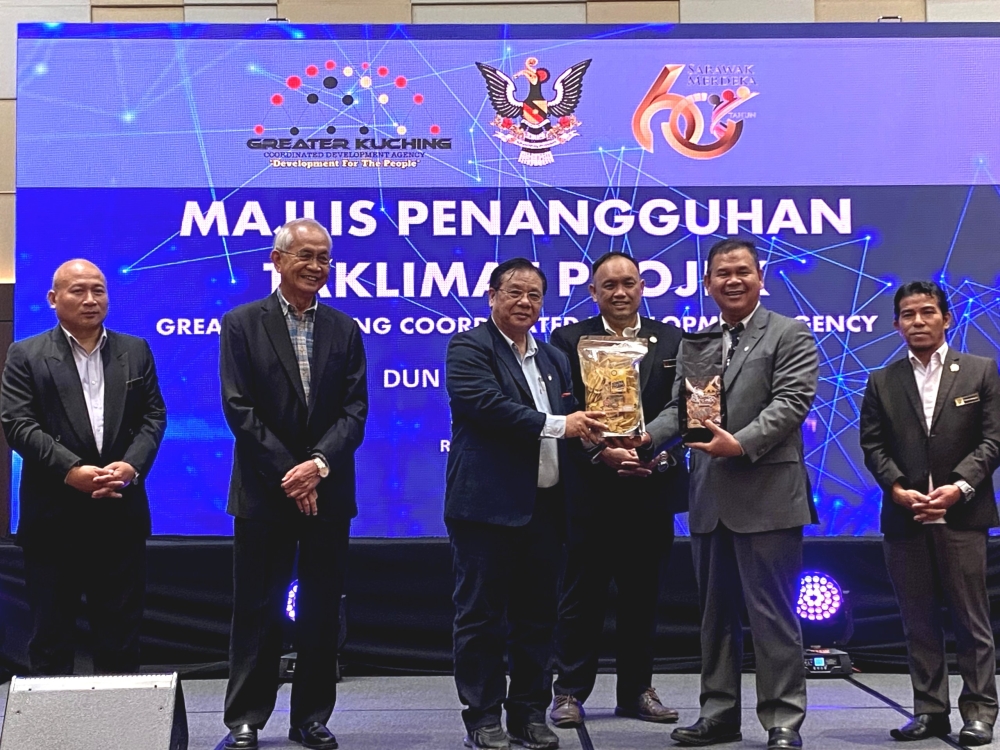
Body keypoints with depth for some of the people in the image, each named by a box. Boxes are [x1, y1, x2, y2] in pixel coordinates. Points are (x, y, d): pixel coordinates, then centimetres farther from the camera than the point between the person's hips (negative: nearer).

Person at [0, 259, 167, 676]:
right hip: (53, 515, -2)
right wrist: (71, 470, -18)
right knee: (51, 631, 6)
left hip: (121, 513, 2)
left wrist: (131, 465, -12)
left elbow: (153, 416, 6)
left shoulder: (136, 351, 11)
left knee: (121, 630, 8)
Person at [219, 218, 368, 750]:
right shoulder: (242, 324, 0)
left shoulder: (345, 330, 9)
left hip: (327, 491, 3)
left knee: (321, 610, 8)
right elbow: (239, 408, -6)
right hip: (264, 492, -2)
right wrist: (289, 473, -12)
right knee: (257, 609, 3)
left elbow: (355, 411, 2)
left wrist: (318, 464, -14)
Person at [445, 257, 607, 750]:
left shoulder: (554, 359, 19)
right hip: (488, 506, -6)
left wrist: (597, 440, -2)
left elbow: (572, 422, 19)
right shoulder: (469, 348, -4)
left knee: (536, 616, 11)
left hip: (544, 507, 7)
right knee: (481, 616, 1)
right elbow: (487, 404, -18)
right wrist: (556, 426, -18)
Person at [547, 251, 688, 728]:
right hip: (590, 489, -2)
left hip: (651, 489, 3)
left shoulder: (671, 340, 8)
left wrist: (665, 450, -13)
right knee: (581, 596, 5)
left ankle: (637, 689, 24)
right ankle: (570, 691, 15)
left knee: (642, 595, 12)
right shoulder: (568, 340, 1)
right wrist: (600, 451, -19)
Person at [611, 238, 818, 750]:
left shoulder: (789, 335, 0)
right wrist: (646, 438, -7)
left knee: (772, 614, -2)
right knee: (716, 613, 14)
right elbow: (679, 408, 12)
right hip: (710, 500, 6)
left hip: (766, 497, -6)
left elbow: (791, 402, -12)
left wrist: (741, 443, -25)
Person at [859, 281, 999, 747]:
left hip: (962, 514, -2)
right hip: (905, 517, 3)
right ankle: (930, 710, 13)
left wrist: (960, 486, -14)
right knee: (918, 620, 6)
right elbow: (872, 445, 6)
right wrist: (898, 489, -10)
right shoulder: (882, 382, 12)